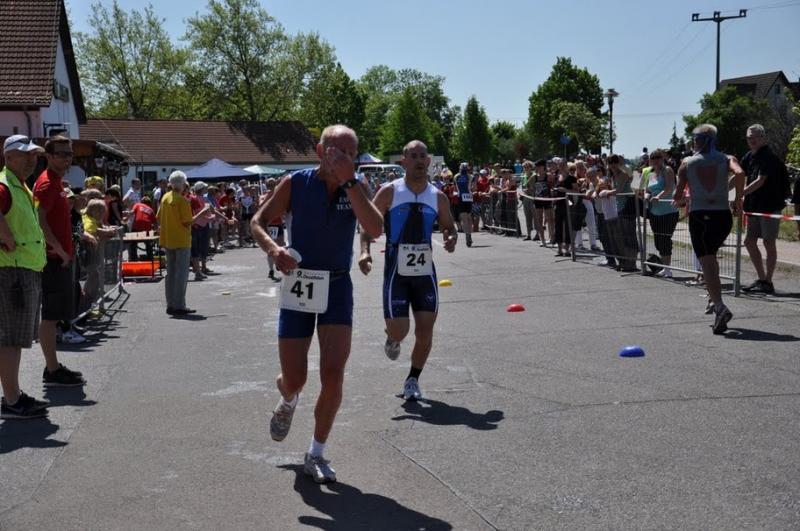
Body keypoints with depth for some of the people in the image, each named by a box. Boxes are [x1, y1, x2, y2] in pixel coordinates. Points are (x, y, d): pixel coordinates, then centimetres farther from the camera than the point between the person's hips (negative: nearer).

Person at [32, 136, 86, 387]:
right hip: (55, 259, -10)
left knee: (54, 316, 14)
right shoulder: (47, 183, -14)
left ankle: (54, 366, 21)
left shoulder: (56, 182, 17)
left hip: (60, 258, 10)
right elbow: (39, 220, -25)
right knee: (50, 316, -5)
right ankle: (53, 371, -1)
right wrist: (60, 251, -21)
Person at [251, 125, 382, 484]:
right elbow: (258, 222, 3)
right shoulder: (296, 184, -5)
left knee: (333, 375, -8)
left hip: (336, 288, 1)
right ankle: (288, 399, 43)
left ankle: (316, 454, 10)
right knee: (294, 379, 2)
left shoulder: (356, 188, -3)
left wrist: (348, 181, -24)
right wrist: (272, 248, -19)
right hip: (297, 285, 0)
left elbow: (375, 230, -20)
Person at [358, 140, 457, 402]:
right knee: (399, 330, -8)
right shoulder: (389, 193, -6)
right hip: (396, 272, -3)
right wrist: (365, 251, -20)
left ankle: (413, 380, 21)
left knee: (425, 331, 0)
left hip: (425, 272, 3)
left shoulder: (438, 197, 3)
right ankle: (392, 339, 30)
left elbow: (449, 226, 16)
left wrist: (451, 238, -8)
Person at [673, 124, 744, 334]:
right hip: (723, 215, 3)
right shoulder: (726, 159, 7)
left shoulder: (687, 163, 5)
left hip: (699, 216, -3)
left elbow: (678, 194, 4)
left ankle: (720, 307, -28)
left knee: (707, 263, -10)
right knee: (711, 256, 26)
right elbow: (739, 173, -14)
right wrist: (738, 200, -2)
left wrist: (678, 201, 28)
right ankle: (714, 297, 22)